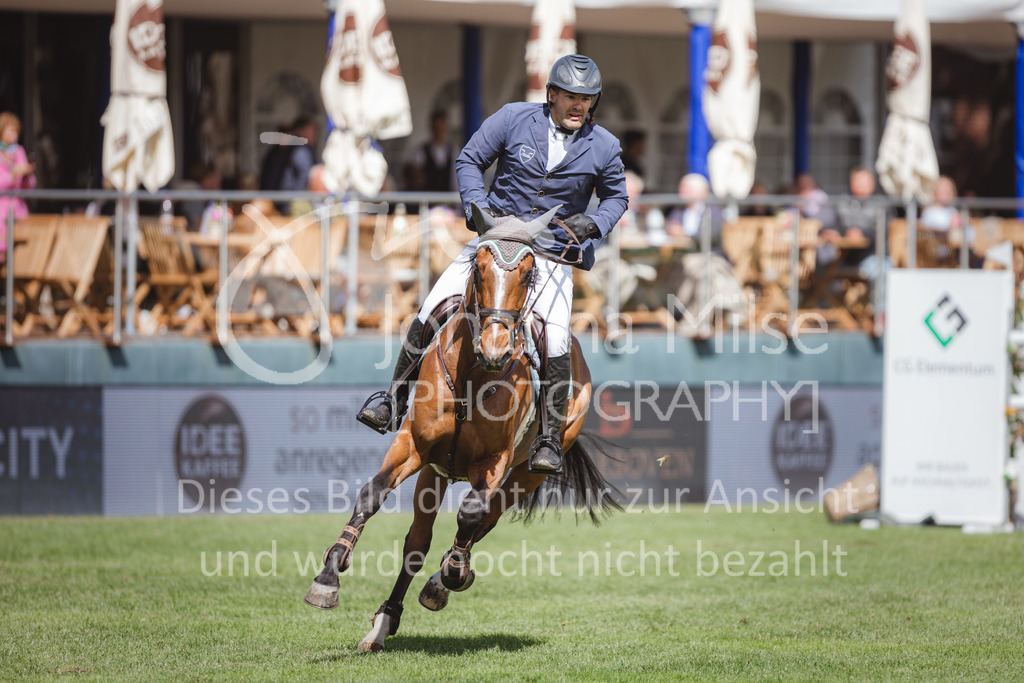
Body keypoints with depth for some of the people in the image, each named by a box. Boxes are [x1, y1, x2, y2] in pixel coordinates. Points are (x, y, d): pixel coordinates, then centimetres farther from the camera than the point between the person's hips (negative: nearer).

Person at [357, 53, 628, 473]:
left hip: (553, 253, -1)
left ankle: (550, 439, -9)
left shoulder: (603, 147, 0)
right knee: (432, 310, -10)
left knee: (554, 340, -21)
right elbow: (470, 160, 5)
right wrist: (476, 206, -10)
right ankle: (394, 405, 3)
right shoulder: (514, 119, -3)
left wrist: (594, 223, -6)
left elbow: (616, 196, 15)